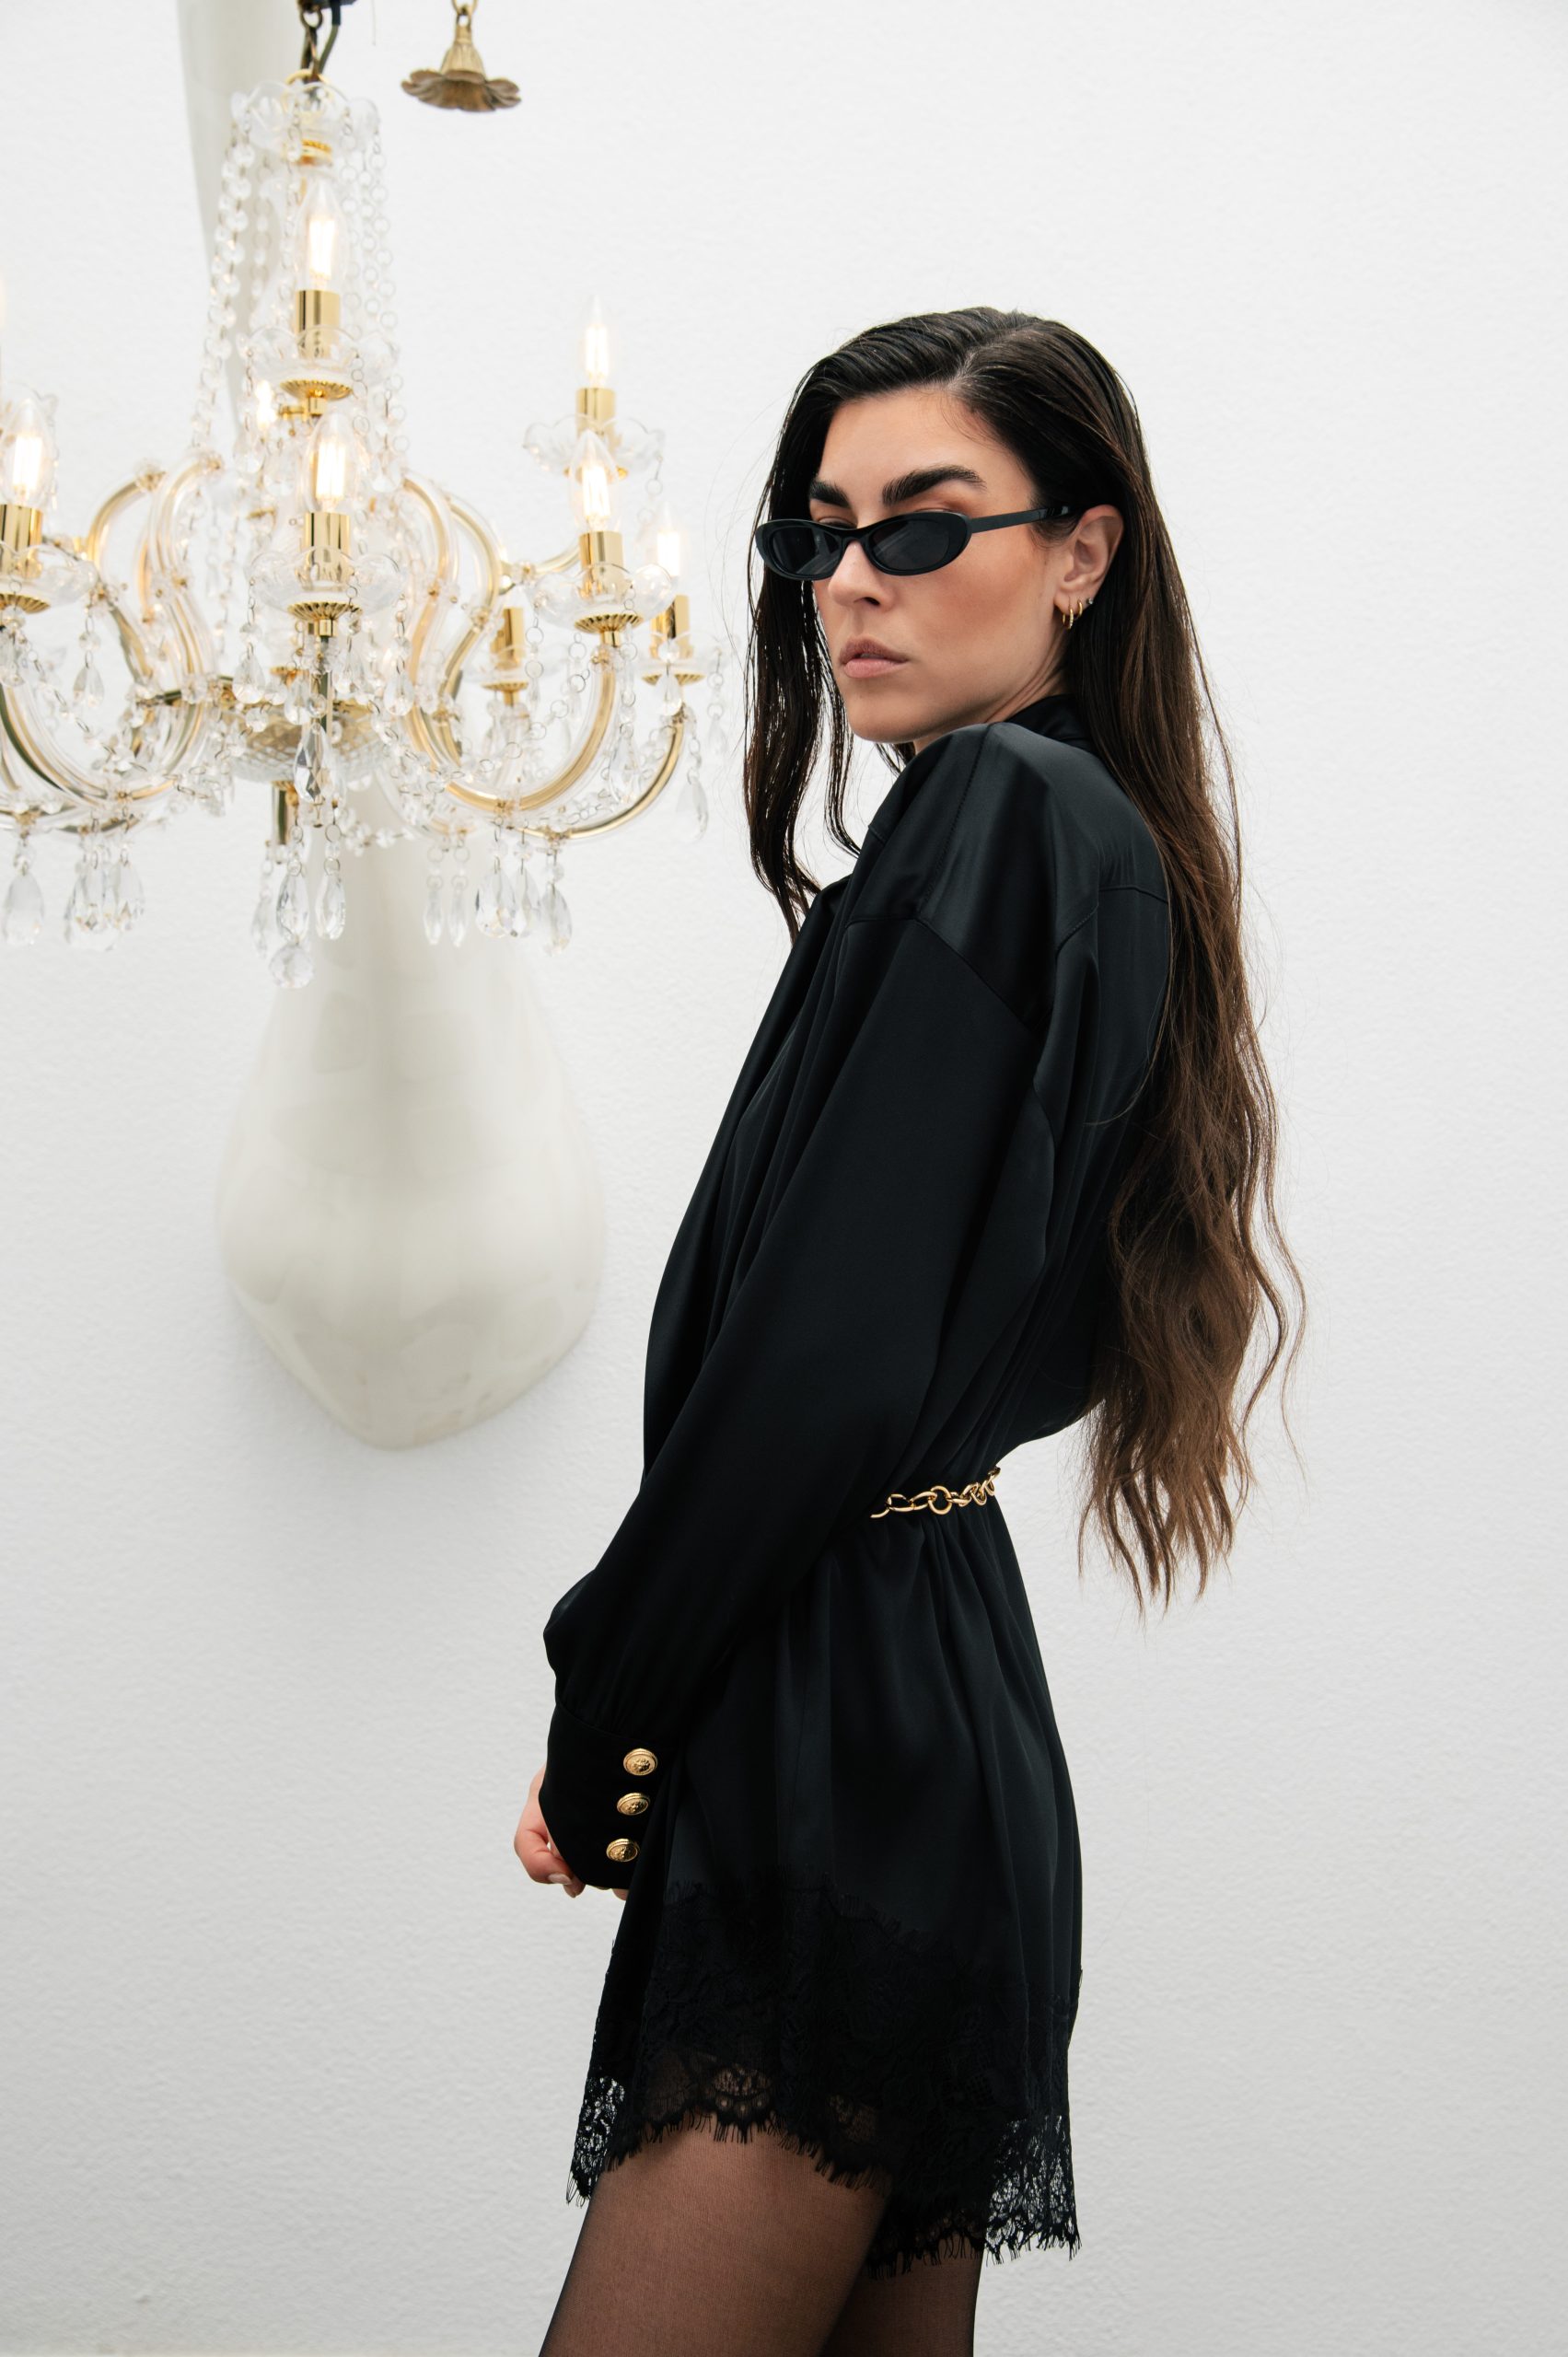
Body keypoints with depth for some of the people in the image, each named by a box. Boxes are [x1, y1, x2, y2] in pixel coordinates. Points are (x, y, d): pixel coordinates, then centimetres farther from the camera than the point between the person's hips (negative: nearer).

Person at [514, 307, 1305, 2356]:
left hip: (838, 1772, -10)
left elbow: (826, 1363, -20)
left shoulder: (995, 813, -12)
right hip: (949, 1708, 10)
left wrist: (603, 1721, -9)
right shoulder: (1104, 851, 15)